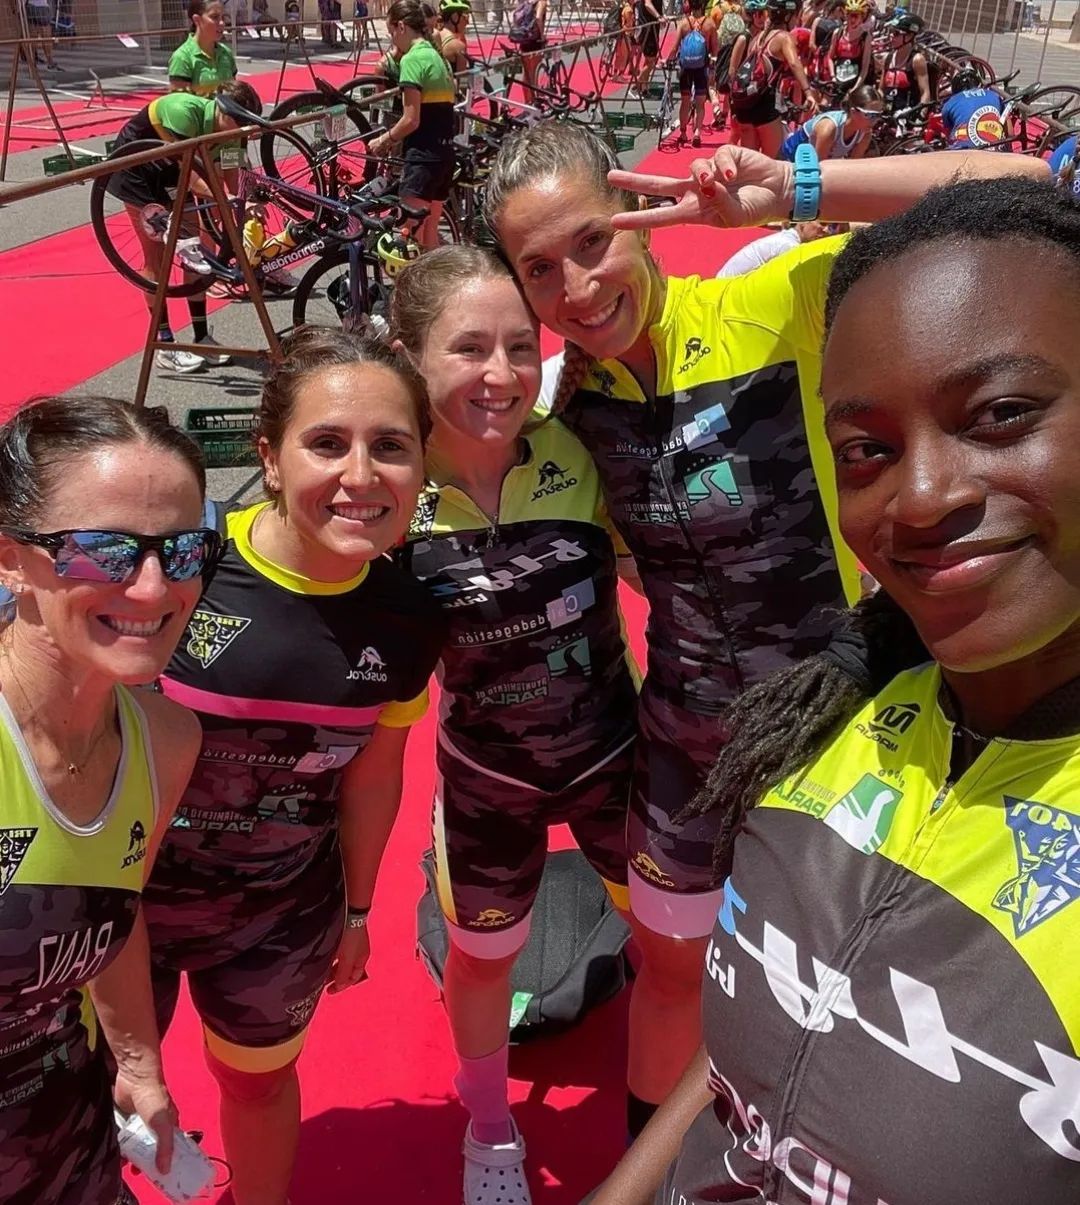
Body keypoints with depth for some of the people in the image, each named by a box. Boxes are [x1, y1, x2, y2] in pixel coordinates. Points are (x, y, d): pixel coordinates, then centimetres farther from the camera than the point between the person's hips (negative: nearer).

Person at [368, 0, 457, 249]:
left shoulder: (412, 58, -10)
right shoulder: (437, 57, 17)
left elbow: (412, 120, -15)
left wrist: (383, 140, 0)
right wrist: (395, 139, 13)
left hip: (424, 155, -9)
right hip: (444, 152, 9)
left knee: (411, 235, -8)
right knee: (429, 233, 14)